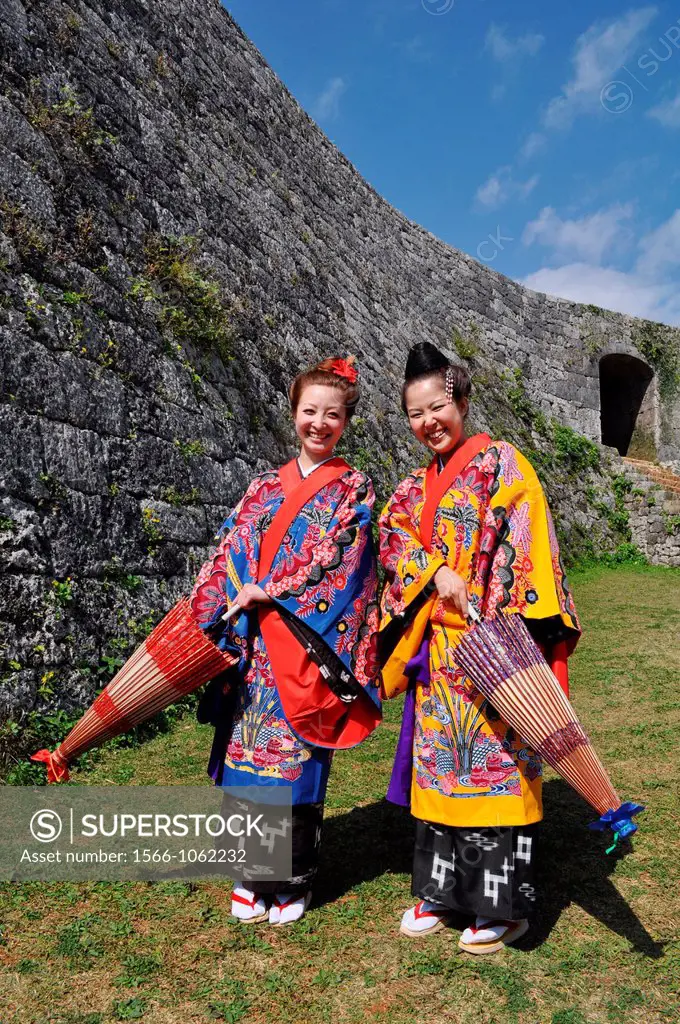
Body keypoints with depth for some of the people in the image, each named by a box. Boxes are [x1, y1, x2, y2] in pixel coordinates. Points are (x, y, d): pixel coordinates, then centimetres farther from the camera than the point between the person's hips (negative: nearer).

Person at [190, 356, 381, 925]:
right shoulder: (265, 488, 13)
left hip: (309, 642, -4)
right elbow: (230, 554, 9)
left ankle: (294, 880, 21)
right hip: (253, 644, 4)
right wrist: (220, 617, -4)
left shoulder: (354, 489, 2)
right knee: (250, 753, 8)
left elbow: (335, 560, -10)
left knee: (297, 758, 1)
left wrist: (268, 593, -14)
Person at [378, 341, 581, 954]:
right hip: (437, 647, 6)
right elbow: (394, 541, 3)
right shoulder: (416, 488, 16)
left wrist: (519, 629, -19)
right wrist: (437, 573, -15)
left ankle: (505, 906, 15)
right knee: (440, 761, 11)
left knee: (496, 762, -1)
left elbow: (527, 548, -11)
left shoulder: (502, 464, -4)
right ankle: (443, 891, 26)